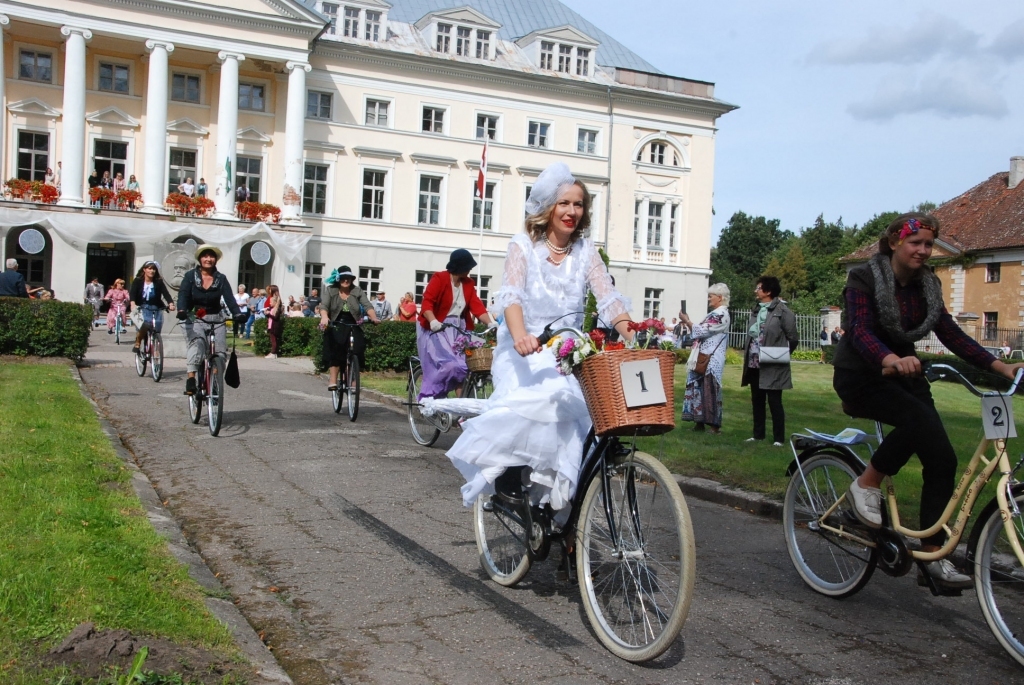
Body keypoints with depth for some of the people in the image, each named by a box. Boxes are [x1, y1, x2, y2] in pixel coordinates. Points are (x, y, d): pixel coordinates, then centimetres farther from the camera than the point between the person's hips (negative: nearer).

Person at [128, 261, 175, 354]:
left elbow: (166, 293, -12)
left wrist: (171, 303, -32)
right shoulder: (138, 281, 0)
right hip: (142, 309, -2)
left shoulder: (159, 282, 1)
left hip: (156, 310, 2)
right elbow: (133, 293, -14)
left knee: (156, 331, -7)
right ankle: (137, 343, -8)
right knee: (146, 323, -30)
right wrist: (133, 304, -35)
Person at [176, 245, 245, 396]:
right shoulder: (190, 276, 0)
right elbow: (183, 295, -12)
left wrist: (237, 314, -27)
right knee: (197, 342, -31)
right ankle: (191, 379, -41)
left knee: (221, 351, -10)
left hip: (216, 319, 3)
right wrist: (182, 310, -33)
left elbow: (229, 298, -8)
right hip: (195, 319, -3)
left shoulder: (221, 279, 4)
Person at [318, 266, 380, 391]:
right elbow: (324, 306, -15)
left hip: (353, 328, 1)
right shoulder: (330, 290, -2)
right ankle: (332, 381, -12)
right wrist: (324, 318, -36)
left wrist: (374, 318, -30)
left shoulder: (357, 291, 0)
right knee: (335, 354, -14)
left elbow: (367, 306, -10)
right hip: (335, 328, -1)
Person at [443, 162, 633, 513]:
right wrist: (520, 335, -40)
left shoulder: (586, 251, 7)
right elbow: (511, 295, -19)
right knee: (536, 395, -32)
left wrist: (630, 334, -25)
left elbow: (608, 297, -5)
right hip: (524, 351, -3)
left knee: (570, 401, -24)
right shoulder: (524, 246, -2)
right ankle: (508, 469, -12)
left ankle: (554, 485, -10)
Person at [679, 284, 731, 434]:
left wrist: (687, 321, -7)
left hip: (710, 361, -9)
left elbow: (702, 331, -17)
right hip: (703, 359, 9)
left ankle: (714, 425, 0)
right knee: (699, 388, 9)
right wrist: (688, 323, 8)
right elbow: (704, 332, 19)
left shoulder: (721, 314, -12)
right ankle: (700, 421, 15)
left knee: (710, 390, -5)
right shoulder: (715, 313, 18)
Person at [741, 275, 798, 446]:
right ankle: (758, 434, 24)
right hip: (754, 365, 7)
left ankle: (778, 438, 7)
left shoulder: (782, 311, -11)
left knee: (774, 402, -1)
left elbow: (793, 338, -8)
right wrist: (748, 358, 9)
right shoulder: (756, 310, 11)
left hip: (772, 366, -7)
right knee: (757, 400, 14)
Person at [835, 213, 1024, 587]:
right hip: (860, 376, -6)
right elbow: (860, 332, -27)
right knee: (918, 419, -34)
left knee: (942, 459, -7)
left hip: (903, 374, 6)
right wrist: (891, 359, -47)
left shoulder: (926, 284, 4)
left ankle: (934, 555, 2)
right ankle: (867, 484, -12)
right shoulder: (864, 279, -13)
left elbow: (951, 334, 0)